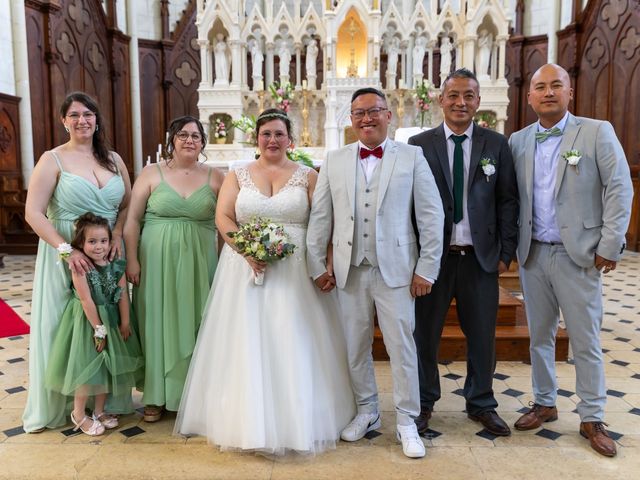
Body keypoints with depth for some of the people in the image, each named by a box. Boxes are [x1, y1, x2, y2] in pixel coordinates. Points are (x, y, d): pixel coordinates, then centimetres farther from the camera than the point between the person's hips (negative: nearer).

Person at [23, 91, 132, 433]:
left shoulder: (113, 159, 8)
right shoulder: (53, 160, -4)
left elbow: (127, 204, 11)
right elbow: (33, 214, -11)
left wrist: (118, 234, -8)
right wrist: (67, 249, -21)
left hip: (108, 255, 4)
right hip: (66, 257, -4)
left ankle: (108, 399, 30)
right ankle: (55, 406, 24)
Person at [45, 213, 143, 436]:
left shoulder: (116, 265, -3)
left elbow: (123, 294, -4)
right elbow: (86, 300, -19)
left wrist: (125, 322, -7)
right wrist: (98, 328, -18)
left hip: (112, 321, 5)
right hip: (87, 321, -5)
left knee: (107, 367, 13)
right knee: (87, 367, 2)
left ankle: (99, 411, 30)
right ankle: (79, 414, 23)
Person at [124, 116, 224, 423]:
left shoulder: (214, 177, 4)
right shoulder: (152, 173, 3)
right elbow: (132, 219, 2)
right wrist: (131, 259, -5)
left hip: (199, 262, 0)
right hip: (157, 260, 0)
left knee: (194, 323, 7)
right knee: (158, 323, 6)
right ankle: (157, 396, 21)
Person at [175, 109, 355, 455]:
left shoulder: (307, 176, 7)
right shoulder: (237, 176, 11)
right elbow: (222, 217, 0)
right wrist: (247, 250, -16)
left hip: (296, 272, -1)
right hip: (246, 268, 1)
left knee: (293, 343, 1)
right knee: (247, 343, 3)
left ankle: (296, 422, 17)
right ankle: (251, 420, 18)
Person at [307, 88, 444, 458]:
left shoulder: (412, 157, 1)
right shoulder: (334, 161, 7)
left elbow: (431, 215, -2)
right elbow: (320, 217, 7)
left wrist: (427, 268, -6)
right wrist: (318, 266, 5)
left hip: (395, 270, -2)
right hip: (350, 271, 3)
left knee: (402, 346, 4)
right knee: (356, 347, 13)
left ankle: (406, 421, 22)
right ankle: (367, 411, 32)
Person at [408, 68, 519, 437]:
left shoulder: (497, 144, 4)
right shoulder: (419, 144, 0)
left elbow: (508, 201, 4)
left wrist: (506, 252, 0)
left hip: (481, 256, 1)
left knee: (482, 335, 12)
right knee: (425, 332, 10)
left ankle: (481, 403, 33)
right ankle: (424, 402, 30)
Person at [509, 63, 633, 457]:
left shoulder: (597, 132, -2)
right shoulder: (518, 141, 7)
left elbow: (619, 190, -6)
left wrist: (610, 246, -10)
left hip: (578, 255, -3)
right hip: (532, 254, 3)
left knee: (586, 340, 5)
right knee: (540, 335, 14)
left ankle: (593, 419, 22)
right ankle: (545, 404, 30)